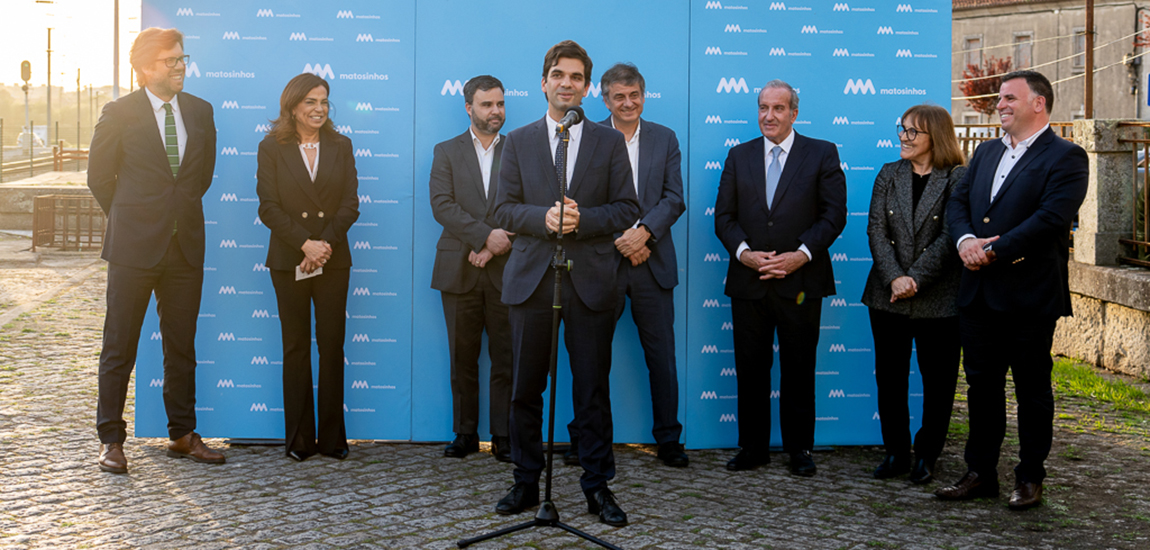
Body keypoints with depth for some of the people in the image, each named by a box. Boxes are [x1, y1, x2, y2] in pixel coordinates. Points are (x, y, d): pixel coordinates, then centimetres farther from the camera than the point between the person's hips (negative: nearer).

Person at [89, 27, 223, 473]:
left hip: (185, 245, 4)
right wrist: (129, 218, 7)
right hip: (134, 246, -4)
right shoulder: (120, 113, -4)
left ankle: (183, 435, 20)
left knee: (182, 345, 10)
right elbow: (99, 175, 3)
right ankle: (111, 440, 11)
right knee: (119, 346, 3)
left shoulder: (200, 111, 8)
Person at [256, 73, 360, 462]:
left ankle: (332, 438, 8)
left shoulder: (340, 146, 9)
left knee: (332, 345, 1)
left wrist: (325, 244, -11)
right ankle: (300, 440, 10)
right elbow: (269, 208, -3)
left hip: (333, 259, 1)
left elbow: (350, 204, 2)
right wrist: (305, 244, -14)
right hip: (288, 261, -1)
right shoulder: (272, 148, 3)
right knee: (296, 347, 3)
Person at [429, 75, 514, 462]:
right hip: (460, 271, 0)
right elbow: (442, 205, -4)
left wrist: (494, 246, -11)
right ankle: (465, 434, 14)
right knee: (463, 359, 5)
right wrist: (485, 235, -16)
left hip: (505, 270, 0)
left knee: (506, 359, 0)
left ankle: (503, 438, 6)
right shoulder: (447, 152, 9)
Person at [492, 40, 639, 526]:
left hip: (591, 280, -1)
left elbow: (627, 209, 3)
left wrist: (582, 219, -14)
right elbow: (504, 209, 5)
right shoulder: (518, 142, 10)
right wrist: (544, 217, -14)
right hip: (531, 279, 1)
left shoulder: (610, 142, 8)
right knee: (526, 390, 6)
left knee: (593, 390, 2)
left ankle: (597, 487, 12)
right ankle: (526, 483, 17)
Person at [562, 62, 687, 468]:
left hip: (653, 264, 2)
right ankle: (583, 439, 14)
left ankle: (668, 440, 15)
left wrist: (644, 231, -14)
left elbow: (674, 199, 2)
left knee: (661, 355, 5)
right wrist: (621, 240, -11)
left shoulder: (665, 139, 9)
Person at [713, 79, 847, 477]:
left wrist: (801, 255, -14)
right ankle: (753, 447, 16)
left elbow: (834, 214, -3)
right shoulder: (739, 156, 12)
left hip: (800, 282, -2)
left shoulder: (822, 154, 4)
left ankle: (799, 449, 16)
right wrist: (743, 252, -10)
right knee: (750, 369, 6)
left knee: (799, 369, 5)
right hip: (748, 281, 2)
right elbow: (724, 215, 7)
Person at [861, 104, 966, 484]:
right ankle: (896, 452, 21)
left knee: (937, 381, 5)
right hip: (887, 296, 4)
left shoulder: (958, 179, -4)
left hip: (938, 299, -4)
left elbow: (949, 238, -11)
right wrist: (895, 278, -13)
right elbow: (876, 229, 0)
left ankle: (926, 456, 19)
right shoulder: (888, 175, 9)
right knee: (889, 377, 8)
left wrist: (915, 280, -15)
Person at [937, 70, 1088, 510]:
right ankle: (980, 473, 22)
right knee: (982, 385, 12)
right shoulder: (986, 152, 16)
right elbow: (958, 202, 11)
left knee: (1032, 388, 6)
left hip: (1029, 296, -6)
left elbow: (1051, 218, -19)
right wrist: (965, 239, -10)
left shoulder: (1066, 157, -7)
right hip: (978, 292, 6)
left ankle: (1030, 478, 17)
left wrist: (993, 251, -18)